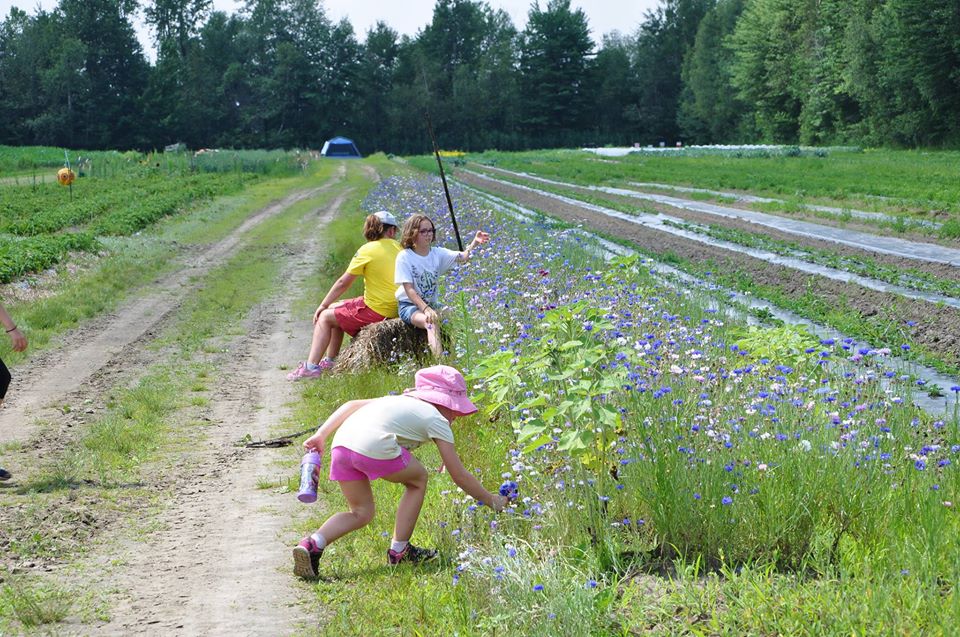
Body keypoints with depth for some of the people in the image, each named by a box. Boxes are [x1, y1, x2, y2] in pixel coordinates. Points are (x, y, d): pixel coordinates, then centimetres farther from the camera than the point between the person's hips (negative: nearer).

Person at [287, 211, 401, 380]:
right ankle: (330, 361, 31)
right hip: (394, 308, 7)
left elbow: (344, 282, -5)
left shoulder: (368, 250, -11)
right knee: (335, 309, 24)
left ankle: (311, 366, -1)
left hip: (376, 310, -7)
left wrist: (323, 305, 7)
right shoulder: (399, 248, 5)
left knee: (324, 317, 6)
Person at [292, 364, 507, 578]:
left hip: (341, 444, 6)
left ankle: (313, 544, -3)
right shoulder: (437, 420, 17)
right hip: (374, 447, -6)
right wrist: (491, 500, 29)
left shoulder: (400, 401, 35)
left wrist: (321, 435, 21)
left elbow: (351, 405, 24)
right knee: (418, 480, 22)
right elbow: (459, 475, 18)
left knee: (361, 513, 20)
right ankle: (399, 551, 24)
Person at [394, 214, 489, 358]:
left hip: (431, 303, 5)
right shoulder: (404, 257, -10)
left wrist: (474, 243, -32)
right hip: (409, 305, -5)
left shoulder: (437, 253, 3)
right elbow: (409, 289, -16)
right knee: (431, 322, -34)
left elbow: (462, 257, -12)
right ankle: (438, 358, -41)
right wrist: (425, 309, -29)